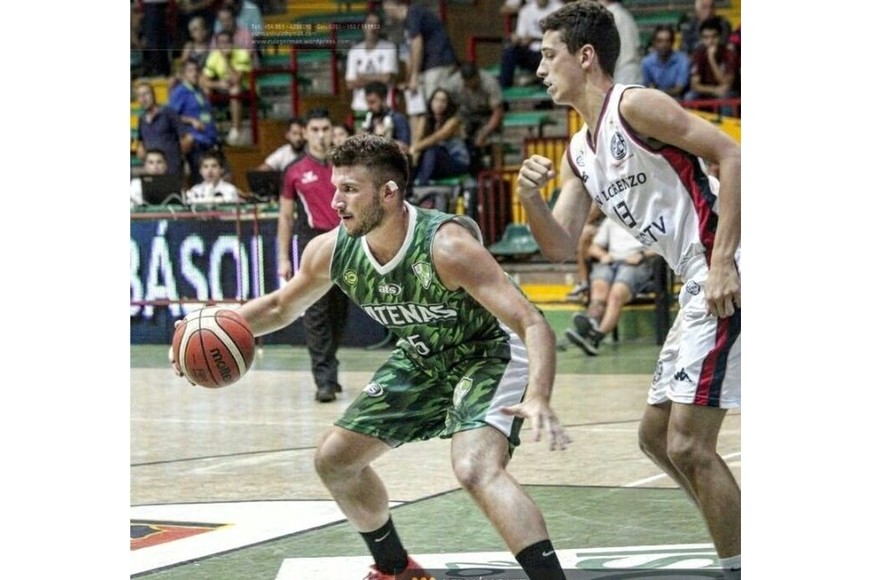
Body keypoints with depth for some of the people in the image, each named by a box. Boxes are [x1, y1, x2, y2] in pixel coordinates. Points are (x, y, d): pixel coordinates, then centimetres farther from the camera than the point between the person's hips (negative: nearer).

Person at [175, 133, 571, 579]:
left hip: (490, 353, -8)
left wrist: (537, 399, -55)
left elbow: (533, 324, -38)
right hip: (422, 359, 8)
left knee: (476, 469, -32)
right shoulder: (332, 250, -15)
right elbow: (282, 306, 7)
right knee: (334, 459, 12)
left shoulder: (446, 245, -35)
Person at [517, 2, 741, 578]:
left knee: (688, 445, -12)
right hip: (699, 290, 10)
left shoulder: (636, 106, -10)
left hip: (726, 280, -10)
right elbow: (562, 247, 18)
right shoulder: (579, 153, 17)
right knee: (656, 435, 17)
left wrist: (723, 261, -22)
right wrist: (530, 199, -1)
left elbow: (732, 155, -17)